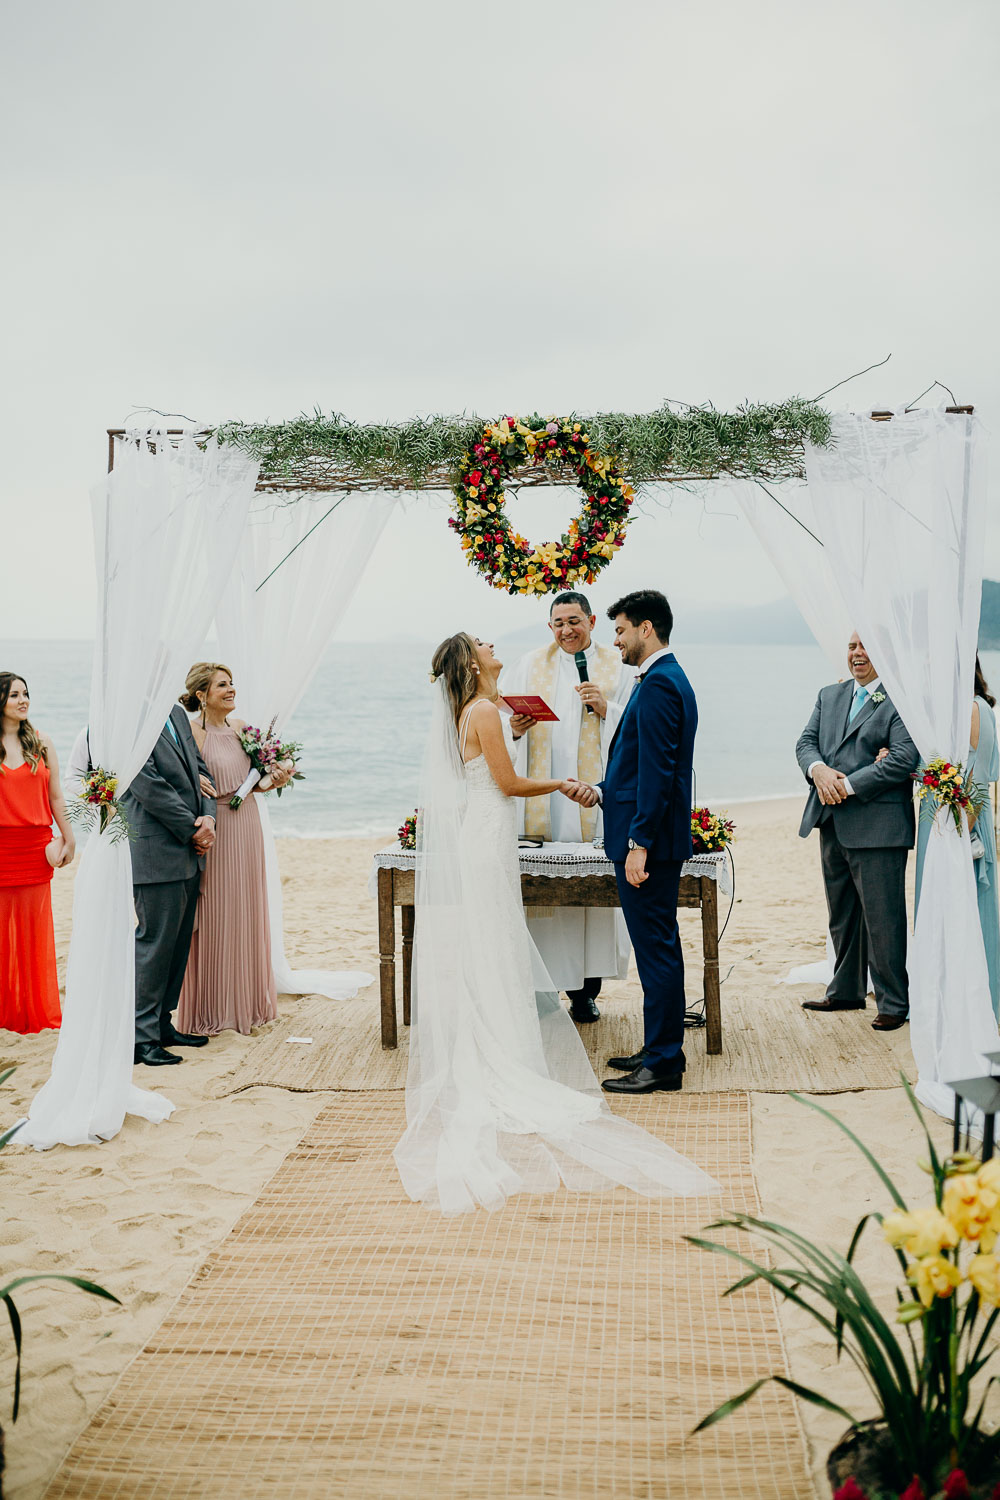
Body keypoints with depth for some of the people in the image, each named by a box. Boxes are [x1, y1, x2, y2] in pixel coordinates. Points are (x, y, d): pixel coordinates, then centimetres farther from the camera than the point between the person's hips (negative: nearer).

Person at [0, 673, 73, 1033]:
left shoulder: (41, 744, 8)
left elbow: (56, 797, 10)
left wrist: (69, 839, 9)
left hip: (37, 847, 2)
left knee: (35, 926, 5)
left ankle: (36, 1011, 15)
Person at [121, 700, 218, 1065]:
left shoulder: (177, 714, 13)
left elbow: (199, 769, 14)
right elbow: (149, 788, -18)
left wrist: (209, 818, -3)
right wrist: (194, 830, -11)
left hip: (189, 854, 9)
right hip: (156, 854, -9)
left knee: (179, 941, 13)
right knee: (154, 941, -5)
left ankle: (162, 1024, 23)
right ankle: (141, 1038, 3)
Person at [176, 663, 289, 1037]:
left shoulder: (240, 728, 9)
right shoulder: (193, 732, -11)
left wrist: (273, 781, 0)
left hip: (247, 827, 7)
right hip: (215, 831, -7)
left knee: (247, 914, 12)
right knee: (214, 917, 0)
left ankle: (246, 1002, 24)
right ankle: (209, 1010, 11)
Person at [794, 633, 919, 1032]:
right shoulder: (829, 696, 15)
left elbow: (905, 758, -17)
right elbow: (806, 741, 10)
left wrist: (848, 784, -17)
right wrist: (818, 769, -13)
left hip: (877, 827, -7)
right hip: (832, 823, 7)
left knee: (882, 917, -2)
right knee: (841, 914, 17)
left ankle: (893, 1003, 8)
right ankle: (846, 991, 29)